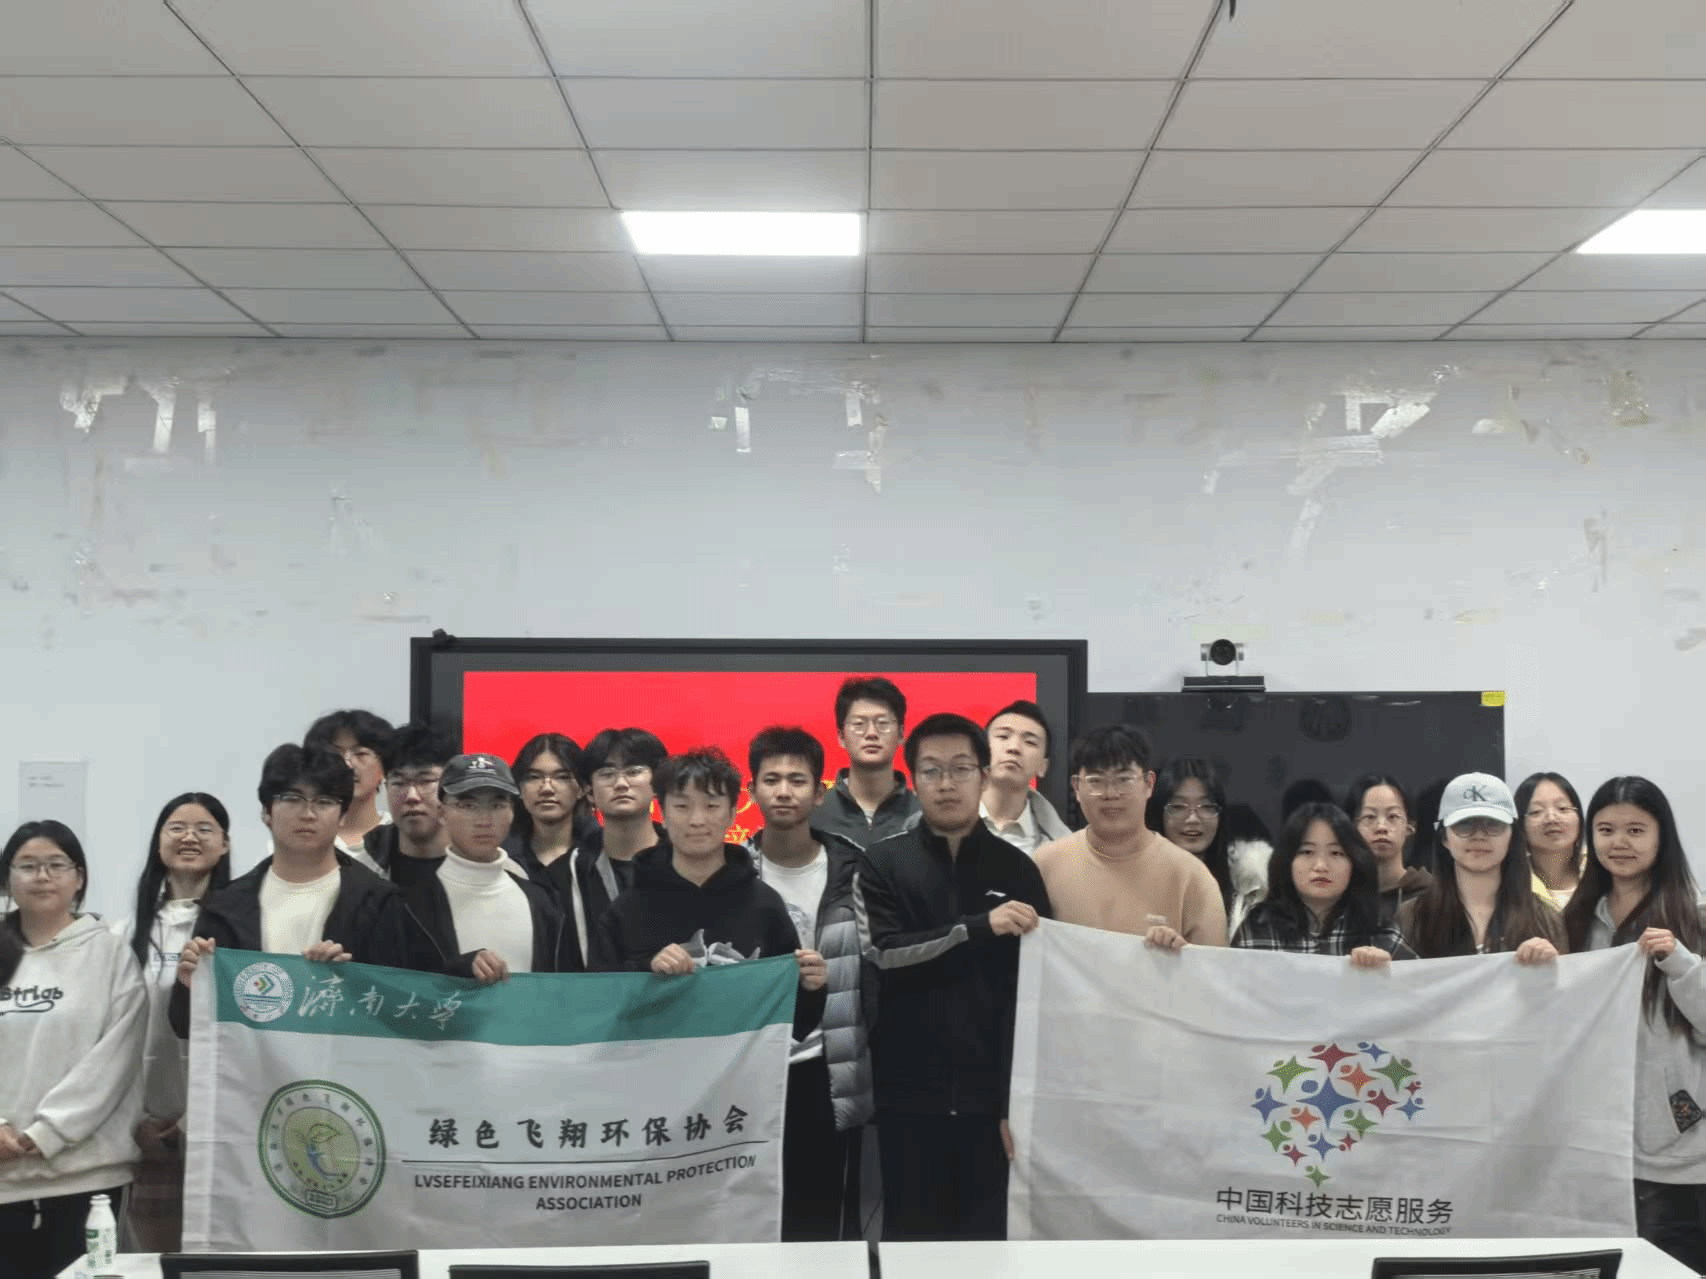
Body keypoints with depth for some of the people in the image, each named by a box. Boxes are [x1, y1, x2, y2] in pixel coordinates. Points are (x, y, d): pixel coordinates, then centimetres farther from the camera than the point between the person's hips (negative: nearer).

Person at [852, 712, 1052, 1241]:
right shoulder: (882, 864, 3)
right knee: (912, 1230, 7)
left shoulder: (1016, 869, 4)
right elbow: (885, 952, -11)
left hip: (990, 1093, 0)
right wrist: (980, 925, -20)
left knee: (989, 1229, 3)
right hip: (910, 1093, 0)